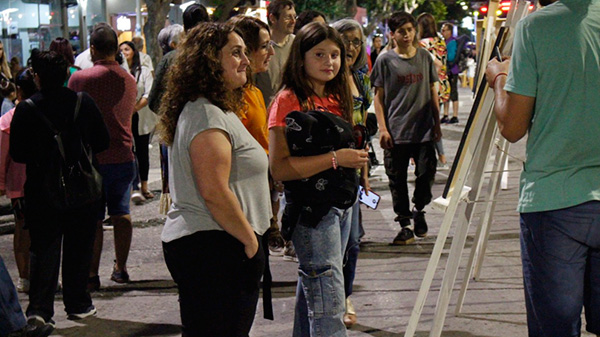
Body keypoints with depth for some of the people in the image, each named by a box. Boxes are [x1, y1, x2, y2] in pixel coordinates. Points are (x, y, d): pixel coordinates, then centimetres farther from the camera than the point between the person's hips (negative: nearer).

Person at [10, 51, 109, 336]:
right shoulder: (83, 102, -5)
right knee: (78, 248, 14)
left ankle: (39, 309, -10)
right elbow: (102, 142, 2)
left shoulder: (26, 109, -9)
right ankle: (77, 304, 22)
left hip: (42, 191, -1)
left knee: (43, 248, 3)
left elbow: (17, 154, -6)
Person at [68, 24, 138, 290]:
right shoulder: (129, 80, 3)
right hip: (124, 156, 4)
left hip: (93, 158, -4)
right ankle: (120, 268, 21)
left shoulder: (80, 79, -10)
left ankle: (91, 275, 4)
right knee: (121, 213, 14)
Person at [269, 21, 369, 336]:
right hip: (310, 208, -8)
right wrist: (334, 159, -22)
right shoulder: (288, 100, -12)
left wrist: (355, 156, 10)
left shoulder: (336, 98, 12)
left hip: (341, 202, 8)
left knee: (312, 287, 15)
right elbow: (279, 168, -20)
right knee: (328, 302, -10)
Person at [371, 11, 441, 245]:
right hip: (396, 131, -2)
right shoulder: (385, 61, 1)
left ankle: (419, 211, 24)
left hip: (424, 129, 2)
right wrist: (382, 128, -6)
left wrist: (437, 123, 11)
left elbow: (432, 92, 14)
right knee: (397, 178, 2)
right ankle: (405, 225, 12)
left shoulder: (424, 57, 8)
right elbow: (379, 96, 1)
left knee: (427, 172, -2)